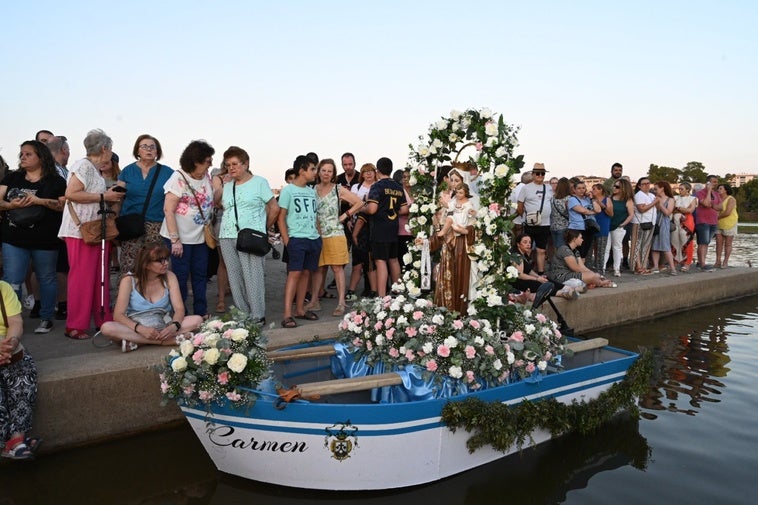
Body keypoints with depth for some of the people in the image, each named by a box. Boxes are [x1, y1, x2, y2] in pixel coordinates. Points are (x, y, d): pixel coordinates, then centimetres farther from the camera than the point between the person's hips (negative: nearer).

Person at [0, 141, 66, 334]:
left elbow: (64, 205, -6)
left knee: (46, 279, 8)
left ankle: (46, 318, 20)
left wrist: (39, 201, -17)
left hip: (45, 241, -2)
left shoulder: (55, 181, 2)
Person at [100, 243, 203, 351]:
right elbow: (118, 315, -15)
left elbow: (179, 308, -10)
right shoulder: (129, 280, -9)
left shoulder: (169, 277, -3)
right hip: (136, 328, -1)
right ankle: (172, 340, -33)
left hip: (163, 328, 2)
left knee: (197, 320, -23)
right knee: (106, 327, -31)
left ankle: (136, 341, -26)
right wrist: (141, 329, -33)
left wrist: (174, 326, -32)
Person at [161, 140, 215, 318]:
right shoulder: (179, 178, -13)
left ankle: (201, 313, 23)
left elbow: (212, 203, 16)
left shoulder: (207, 177, 7)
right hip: (181, 238, -6)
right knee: (180, 277, 2)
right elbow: (168, 209, -17)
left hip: (200, 237, 6)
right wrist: (175, 239, -21)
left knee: (200, 276, 12)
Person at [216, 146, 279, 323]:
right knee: (235, 279, 7)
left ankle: (258, 316, 3)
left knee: (253, 278, -5)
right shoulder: (226, 186, 15)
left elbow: (274, 208, 4)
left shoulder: (259, 182, 3)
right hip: (228, 238, 5)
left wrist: (263, 228, 5)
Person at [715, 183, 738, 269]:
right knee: (719, 243, 0)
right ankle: (718, 262, 1)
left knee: (728, 244, 2)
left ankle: (725, 262, 6)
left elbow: (727, 212, -23)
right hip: (719, 225, 5)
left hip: (729, 224, -5)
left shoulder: (731, 199, -13)